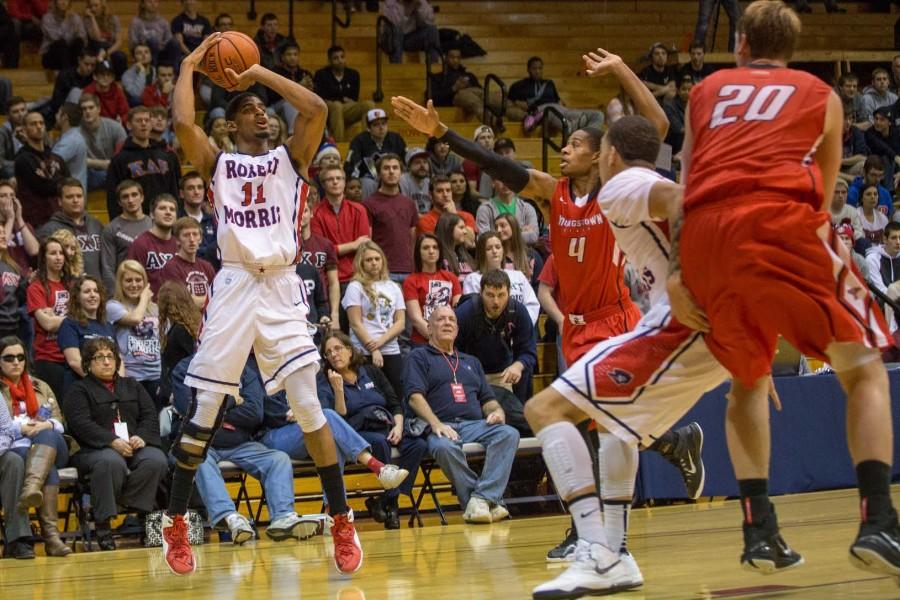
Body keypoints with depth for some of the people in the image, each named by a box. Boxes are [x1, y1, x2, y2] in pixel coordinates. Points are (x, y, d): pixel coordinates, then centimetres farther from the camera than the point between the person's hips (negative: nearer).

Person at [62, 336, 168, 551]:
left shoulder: (132, 386, 26)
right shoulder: (79, 391, 12)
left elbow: (150, 415, 14)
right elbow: (81, 423, -5)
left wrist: (142, 437, -10)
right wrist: (113, 442, -21)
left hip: (135, 446, 4)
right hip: (94, 450, -4)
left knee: (156, 460, -30)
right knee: (111, 462, -40)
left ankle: (129, 504, -25)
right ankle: (103, 524, -34)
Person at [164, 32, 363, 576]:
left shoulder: (291, 158, 12)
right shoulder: (218, 163, 11)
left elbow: (317, 108, -6)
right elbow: (183, 123, -9)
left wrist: (258, 73, 0)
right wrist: (189, 67, 3)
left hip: (282, 287, 0)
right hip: (235, 286, 0)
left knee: (309, 407, -8)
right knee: (205, 411, 1)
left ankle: (343, 522, -1)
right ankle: (175, 522, 13)